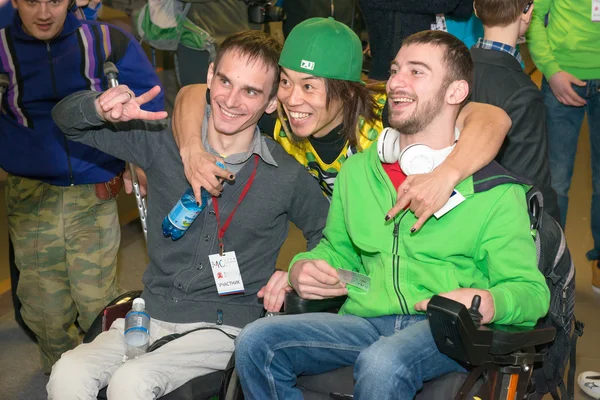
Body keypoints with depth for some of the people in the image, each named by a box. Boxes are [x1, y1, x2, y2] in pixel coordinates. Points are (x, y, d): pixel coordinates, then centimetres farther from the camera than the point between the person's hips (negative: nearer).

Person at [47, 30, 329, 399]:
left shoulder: (287, 176, -2)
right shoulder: (163, 143, 2)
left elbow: (328, 237, 15)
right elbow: (68, 119, 7)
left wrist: (298, 275, -4)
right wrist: (101, 108, -15)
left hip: (226, 328, -2)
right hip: (152, 315, 3)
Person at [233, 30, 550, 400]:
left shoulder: (495, 188, 4)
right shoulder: (358, 171, 19)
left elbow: (530, 290, 3)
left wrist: (492, 303, -20)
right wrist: (302, 267, 7)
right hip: (364, 321, 5)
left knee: (382, 364, -39)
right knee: (256, 343, -22)